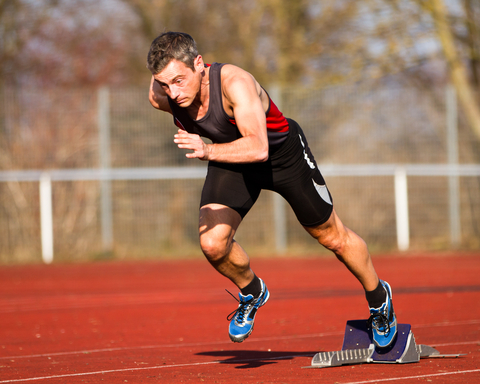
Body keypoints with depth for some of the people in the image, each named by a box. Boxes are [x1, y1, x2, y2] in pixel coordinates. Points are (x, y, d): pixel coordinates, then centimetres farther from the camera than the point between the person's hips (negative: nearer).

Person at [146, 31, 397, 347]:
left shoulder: (235, 83, -42)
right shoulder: (160, 97, -25)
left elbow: (258, 148, -53)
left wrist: (209, 151, -65)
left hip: (282, 153, -4)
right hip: (230, 159, 4)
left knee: (333, 238, 12)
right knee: (212, 244, -17)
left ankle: (378, 297, 40)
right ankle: (252, 293, 15)